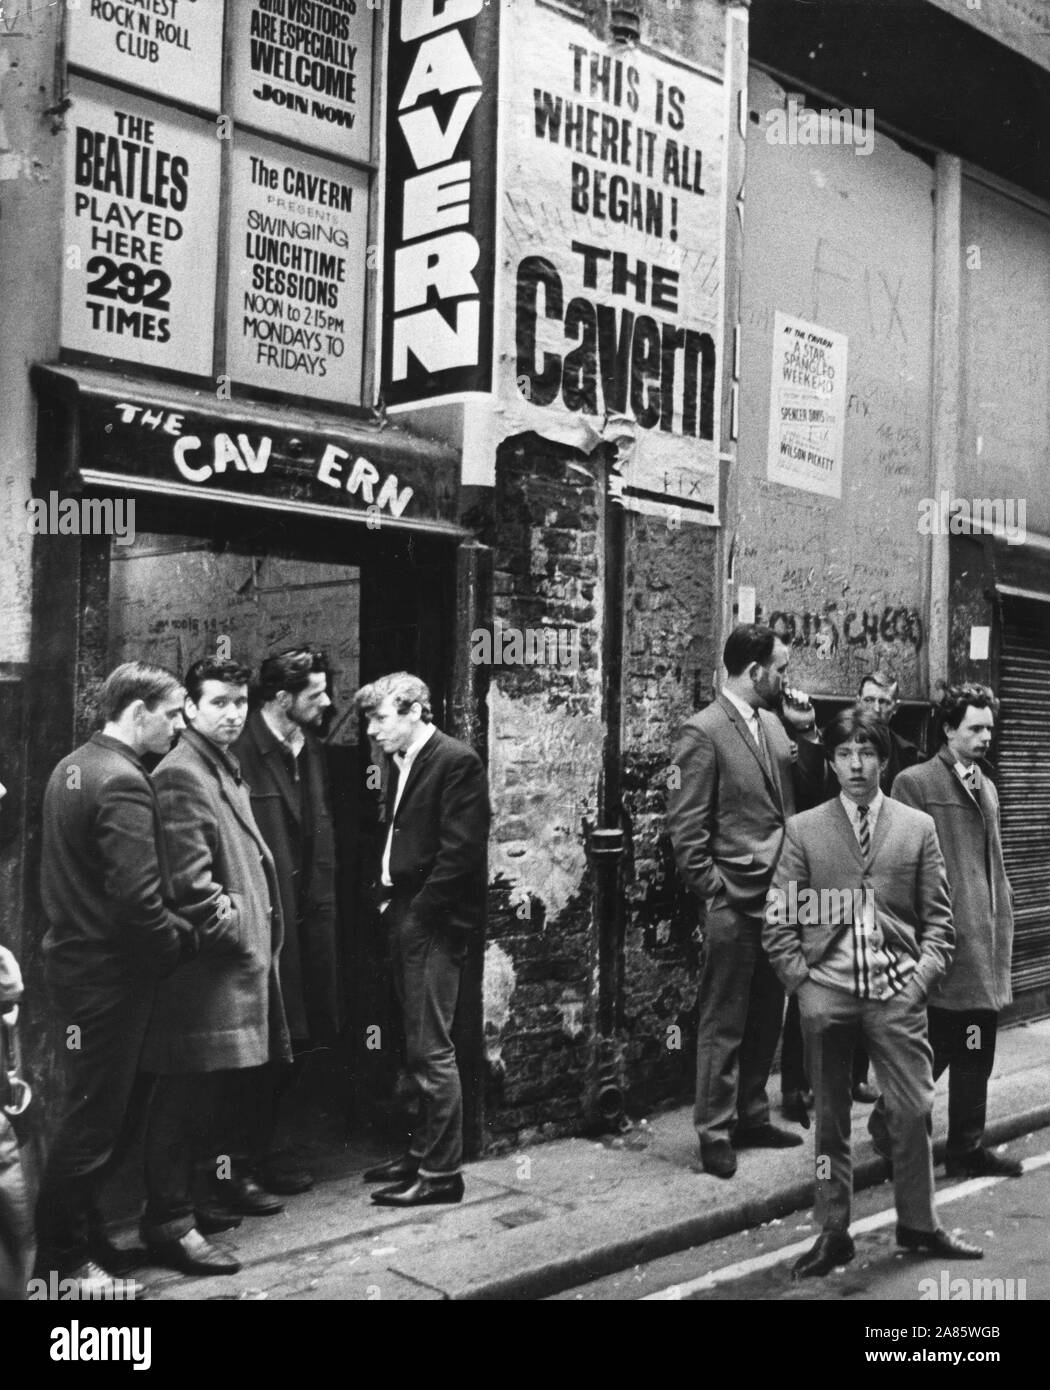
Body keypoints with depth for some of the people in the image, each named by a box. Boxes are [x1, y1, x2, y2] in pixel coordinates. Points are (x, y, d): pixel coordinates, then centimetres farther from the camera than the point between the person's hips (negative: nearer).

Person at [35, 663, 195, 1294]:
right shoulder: (123, 783, -21)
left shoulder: (72, 767, 10)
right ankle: (63, 1259, 16)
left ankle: (84, 1237, 29)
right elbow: (135, 898, -28)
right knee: (95, 1118, 3)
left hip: (75, 954, 10)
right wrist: (183, 940, -11)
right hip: (111, 972, -10)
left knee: (101, 1112, 19)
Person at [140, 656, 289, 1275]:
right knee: (185, 1093, -4)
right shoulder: (179, 774, -14)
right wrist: (232, 927, -12)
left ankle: (236, 1177, 35)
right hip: (207, 965, -10)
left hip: (245, 955, 10)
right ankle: (171, 1221, 2)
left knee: (232, 1081, 20)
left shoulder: (230, 771, 18)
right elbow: (189, 879, -20)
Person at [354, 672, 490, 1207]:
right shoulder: (400, 763, 15)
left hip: (434, 923, -9)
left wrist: (416, 913, -14)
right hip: (405, 920, 9)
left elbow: (460, 851, -17)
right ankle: (424, 1150, 27)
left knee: (432, 1050, -4)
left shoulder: (457, 761, -12)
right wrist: (387, 898, 9)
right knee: (417, 1047, 16)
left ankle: (441, 1172, 6)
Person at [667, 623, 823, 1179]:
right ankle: (715, 1133, 13)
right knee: (723, 1024, 2)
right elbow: (686, 827, -13)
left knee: (766, 1018, 16)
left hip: (778, 898, 8)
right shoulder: (704, 732, -12)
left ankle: (751, 1117, 30)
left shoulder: (770, 722, 12)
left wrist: (808, 732, 1)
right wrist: (715, 894, -14)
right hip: (734, 904, -8)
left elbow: (811, 783, 15)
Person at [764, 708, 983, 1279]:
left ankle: (917, 1224, 22)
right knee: (830, 1117, 9)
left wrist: (924, 973, -4)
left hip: (897, 990, 0)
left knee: (913, 1109, 3)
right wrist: (802, 976, -4)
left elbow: (938, 916, 7)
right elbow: (779, 918, 4)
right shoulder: (803, 829, 4)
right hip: (826, 992, 0)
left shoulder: (918, 827, 6)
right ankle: (832, 1232, 20)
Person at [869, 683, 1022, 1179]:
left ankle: (967, 1147, 22)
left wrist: (1002, 923, 13)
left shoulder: (986, 786, 17)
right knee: (938, 1045, -1)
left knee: (975, 1051, 11)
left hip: (985, 937, 7)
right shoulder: (915, 783, -7)